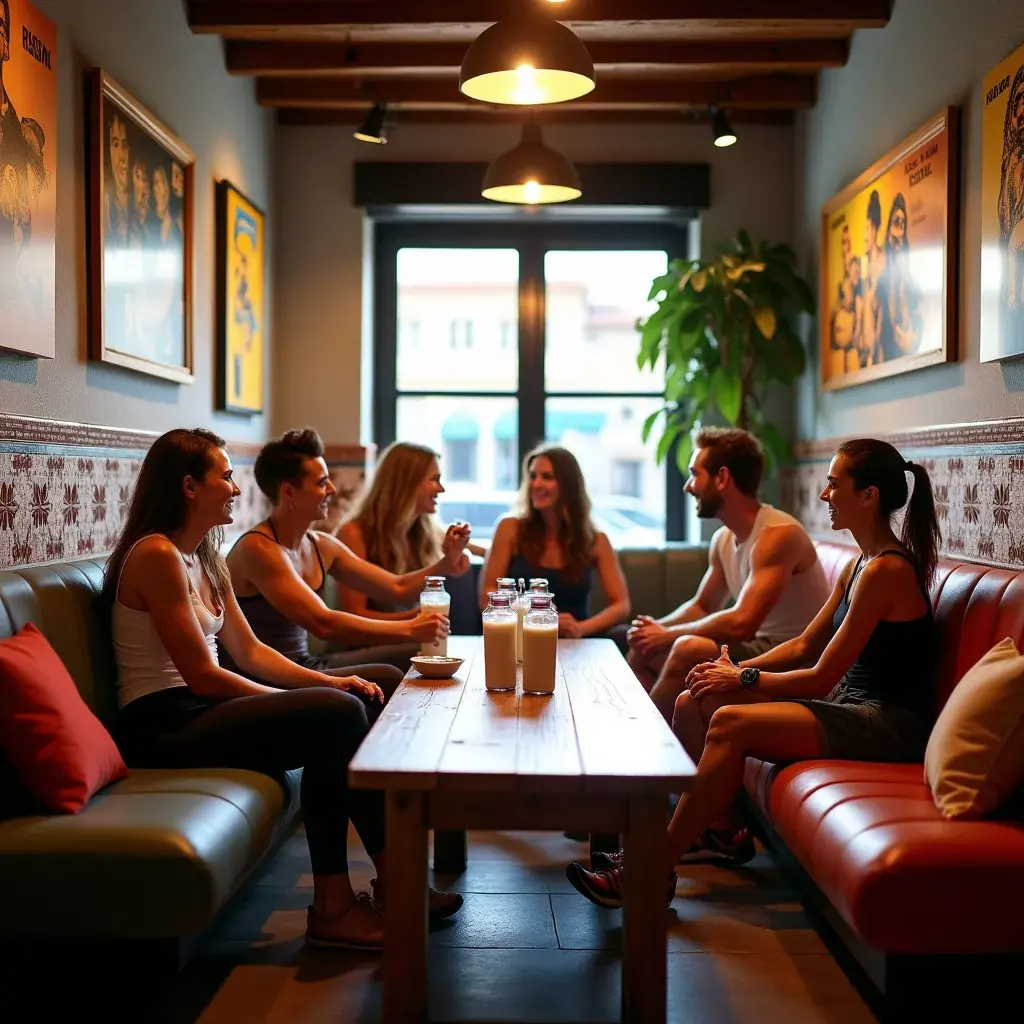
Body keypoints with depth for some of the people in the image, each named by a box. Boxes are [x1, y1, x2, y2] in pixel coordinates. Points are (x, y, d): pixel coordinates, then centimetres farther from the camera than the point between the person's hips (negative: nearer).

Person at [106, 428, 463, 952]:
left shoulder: (207, 560, 16)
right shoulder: (156, 555, -14)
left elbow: (250, 651, 15)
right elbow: (202, 675, -17)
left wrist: (330, 682, 1)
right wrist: (317, 696, -11)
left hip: (200, 710, 9)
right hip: (163, 727, -9)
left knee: (352, 707, -8)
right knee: (334, 716, -21)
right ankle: (332, 908, -12)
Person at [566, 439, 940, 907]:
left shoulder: (887, 570, -18)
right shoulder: (861, 564, 13)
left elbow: (821, 677, -20)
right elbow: (804, 646, 15)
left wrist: (744, 679, -7)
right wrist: (736, 672, 0)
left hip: (889, 724, -10)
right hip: (851, 706, 10)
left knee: (730, 723, -27)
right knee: (693, 704, -1)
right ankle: (721, 831, 11)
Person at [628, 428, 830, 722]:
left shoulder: (778, 534, -21)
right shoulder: (723, 539, 7)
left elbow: (741, 623, -30)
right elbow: (701, 606, 18)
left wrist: (669, 635, -18)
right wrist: (658, 628, -3)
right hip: (757, 648, 9)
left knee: (688, 649, -27)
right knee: (644, 651, 5)